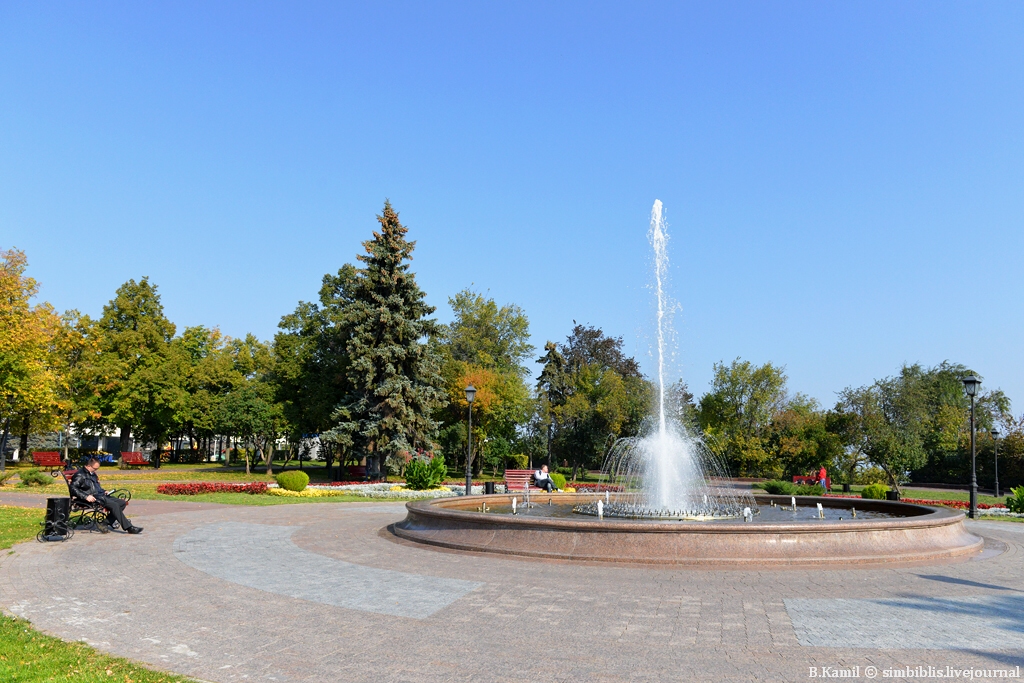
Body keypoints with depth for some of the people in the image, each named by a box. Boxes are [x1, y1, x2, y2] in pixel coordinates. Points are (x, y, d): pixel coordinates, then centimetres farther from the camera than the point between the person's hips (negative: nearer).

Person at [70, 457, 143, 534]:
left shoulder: (92, 474, 24)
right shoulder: (80, 475, -4)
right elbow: (73, 489, -17)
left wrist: (104, 491, 17)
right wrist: (86, 497, -26)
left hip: (100, 495, 10)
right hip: (92, 498, -10)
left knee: (122, 503, -6)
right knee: (114, 505, -26)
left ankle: (106, 524, -13)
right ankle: (129, 527, -24)